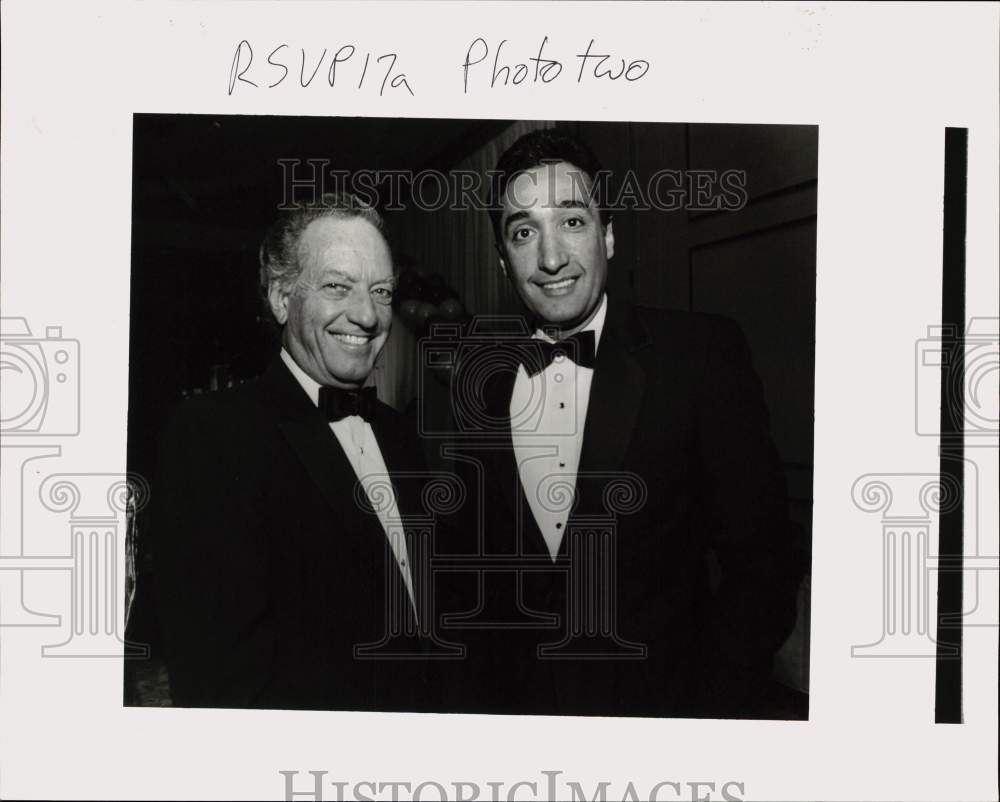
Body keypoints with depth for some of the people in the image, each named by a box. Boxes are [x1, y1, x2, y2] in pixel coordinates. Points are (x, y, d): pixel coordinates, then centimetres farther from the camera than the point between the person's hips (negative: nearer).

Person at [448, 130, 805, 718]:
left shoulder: (704, 354, -13)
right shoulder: (479, 385, -1)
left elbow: (762, 558, -13)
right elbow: (481, 567, 6)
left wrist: (718, 708, -18)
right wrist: (482, 700, -1)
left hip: (662, 697, -3)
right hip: (518, 701, 4)